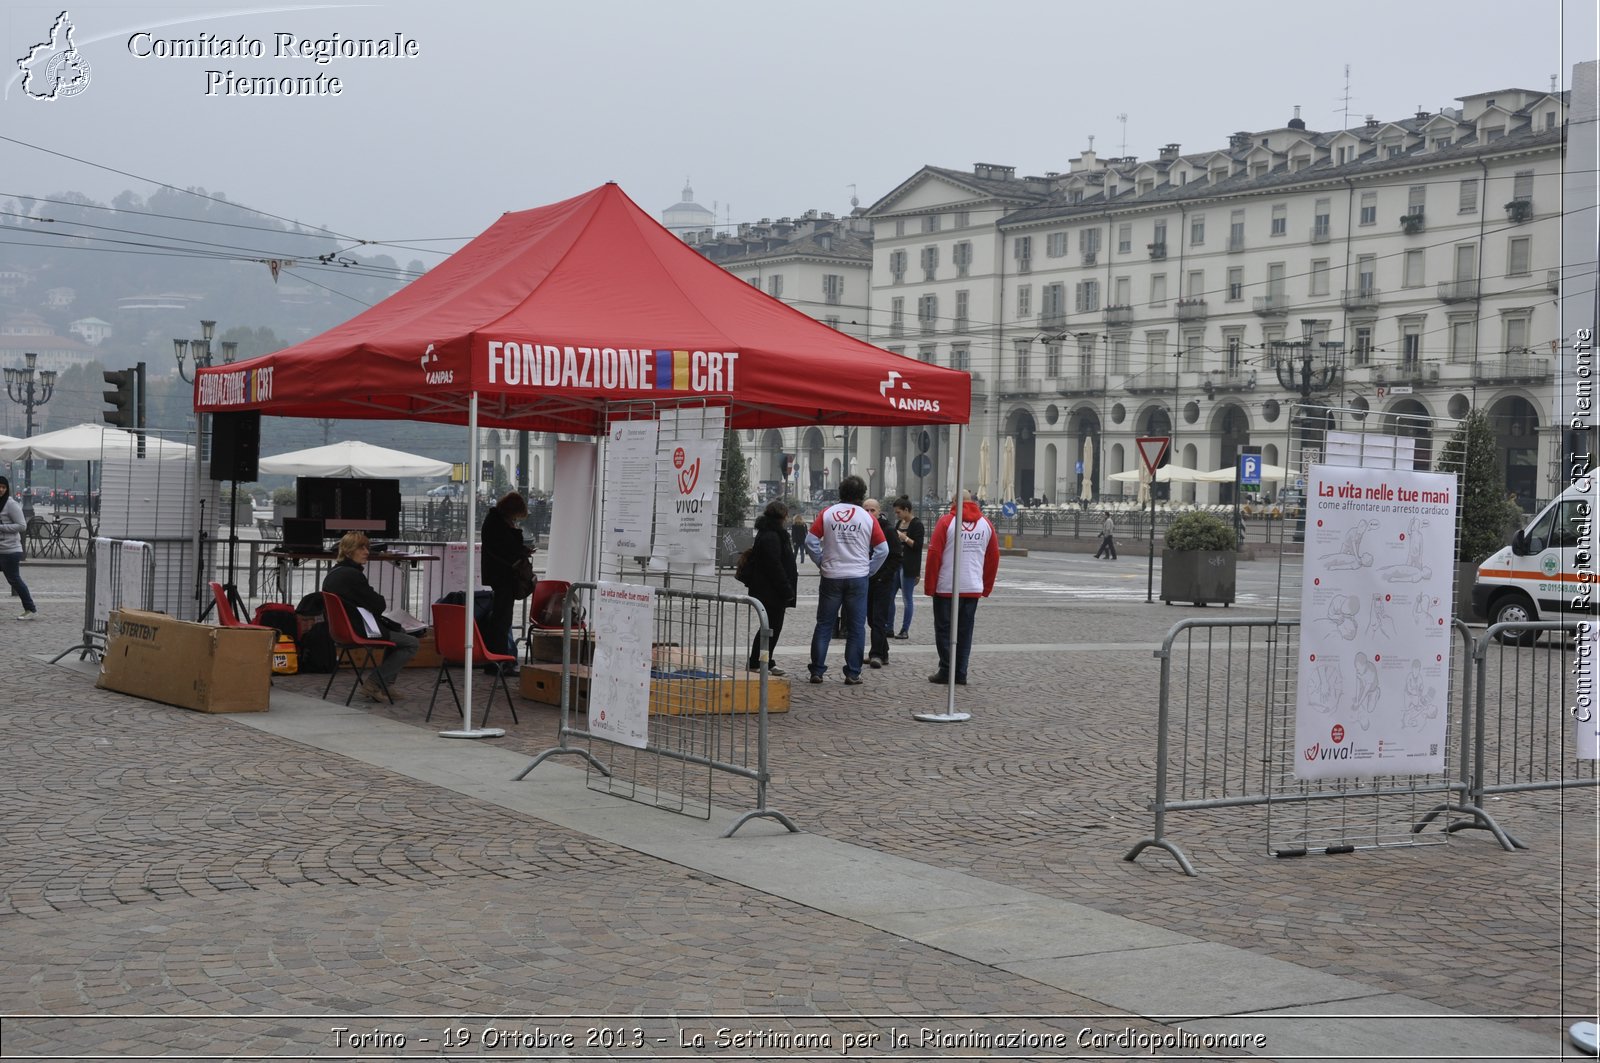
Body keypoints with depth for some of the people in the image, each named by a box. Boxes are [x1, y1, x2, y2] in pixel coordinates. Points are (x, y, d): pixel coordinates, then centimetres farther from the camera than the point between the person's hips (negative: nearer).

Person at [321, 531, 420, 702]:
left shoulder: (332, 574, 10)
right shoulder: (352, 575, -21)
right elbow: (379, 605, -17)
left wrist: (378, 602, 3)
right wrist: (383, 602, 5)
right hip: (360, 633, -10)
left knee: (396, 629, 29)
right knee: (411, 644, -3)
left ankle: (385, 683, 25)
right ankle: (373, 684, -2)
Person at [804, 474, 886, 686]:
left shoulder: (827, 513, 0)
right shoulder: (867, 517, -1)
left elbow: (811, 541, -4)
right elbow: (883, 549, -1)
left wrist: (822, 563, 8)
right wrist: (869, 570, 9)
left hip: (831, 578, 1)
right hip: (858, 578, -1)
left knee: (824, 625, 8)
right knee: (856, 628, 5)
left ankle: (817, 671, 6)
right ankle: (852, 674, 5)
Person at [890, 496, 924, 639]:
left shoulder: (917, 525, -9)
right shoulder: (899, 523, 14)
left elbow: (918, 546, -15)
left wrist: (904, 537, -20)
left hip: (909, 567, -8)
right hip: (896, 563, 8)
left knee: (907, 598, -1)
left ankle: (905, 630, 5)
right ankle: (889, 628, 14)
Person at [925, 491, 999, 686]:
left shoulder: (946, 521, -4)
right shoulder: (986, 524, 8)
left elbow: (934, 554, -8)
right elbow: (994, 557, 10)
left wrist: (929, 585, -2)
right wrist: (987, 586, 17)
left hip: (946, 587, -3)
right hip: (973, 588, 3)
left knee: (944, 629, 4)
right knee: (965, 631, 8)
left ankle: (946, 671, 0)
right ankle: (961, 674, 6)